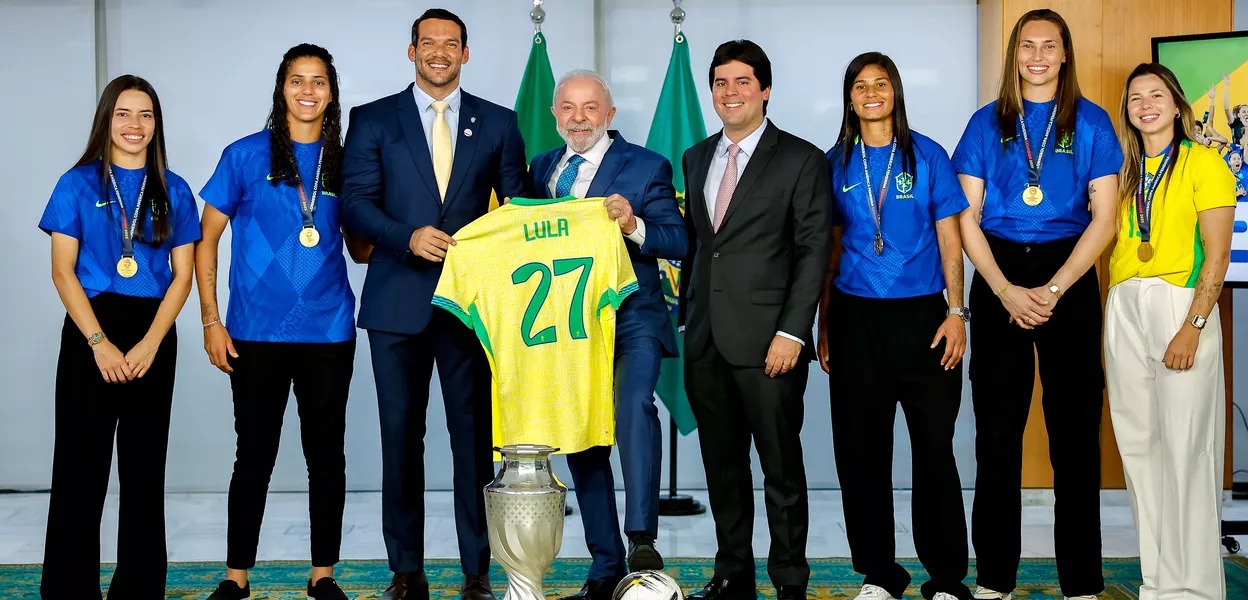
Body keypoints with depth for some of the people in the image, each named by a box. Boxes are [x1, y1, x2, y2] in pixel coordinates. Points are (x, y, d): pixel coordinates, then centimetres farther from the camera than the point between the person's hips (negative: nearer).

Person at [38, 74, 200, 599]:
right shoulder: (78, 184, 3)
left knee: (145, 466, 6)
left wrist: (149, 344, -8)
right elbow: (62, 271, -1)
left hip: (154, 336, 2)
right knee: (80, 465, -2)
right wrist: (99, 342, -11)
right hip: (88, 331, -2)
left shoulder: (173, 191, 8)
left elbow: (182, 274, 4)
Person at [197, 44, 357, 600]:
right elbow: (206, 240, 3)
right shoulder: (245, 155, 0)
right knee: (254, 455, 5)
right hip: (257, 333, -2)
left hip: (328, 331, 2)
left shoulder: (343, 163, 7)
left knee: (326, 454, 8)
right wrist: (210, 320, -4)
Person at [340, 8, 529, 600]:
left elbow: (520, 205, 9)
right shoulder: (372, 120, 7)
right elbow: (355, 204, -1)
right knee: (401, 434, 4)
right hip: (398, 301, 0)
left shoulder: (498, 123, 10)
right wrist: (409, 236, -17)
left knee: (474, 433, 1)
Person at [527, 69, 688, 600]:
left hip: (630, 318, -5)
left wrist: (633, 225, -23)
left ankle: (641, 537, -28)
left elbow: (679, 242, -6)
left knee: (633, 404, -31)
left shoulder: (646, 167, -1)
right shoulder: (541, 168, 13)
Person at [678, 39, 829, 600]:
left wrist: (792, 332, -13)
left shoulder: (801, 160, -3)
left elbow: (813, 251, -7)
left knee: (782, 469, 2)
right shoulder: (696, 158, 15)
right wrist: (687, 312, 11)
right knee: (722, 465, 11)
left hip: (767, 342, -5)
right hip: (706, 342, 5)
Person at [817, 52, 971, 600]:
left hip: (921, 316, -2)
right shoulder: (836, 163, 8)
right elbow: (828, 247, 11)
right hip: (855, 319, 2)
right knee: (862, 451, 4)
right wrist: (822, 323, 8)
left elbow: (949, 239, 4)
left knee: (934, 447, -2)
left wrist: (956, 313, -4)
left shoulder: (927, 155, 3)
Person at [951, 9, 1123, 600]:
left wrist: (1052, 290, -11)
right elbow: (967, 217, 3)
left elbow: (1103, 218, -2)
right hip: (998, 278, 1)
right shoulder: (987, 124, 7)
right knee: (997, 429, 4)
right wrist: (1007, 292, -9)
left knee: (1074, 426, 2)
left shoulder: (1091, 123, 4)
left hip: (1069, 276, -1)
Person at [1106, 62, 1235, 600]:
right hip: (1123, 310, 6)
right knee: (1139, 446, 7)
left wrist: (1193, 327, -16)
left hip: (1180, 305, -6)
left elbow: (1217, 256, -8)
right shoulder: (1125, 171, 15)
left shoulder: (1202, 162, -2)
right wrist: (1114, 326, 6)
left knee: (1185, 449, -5)